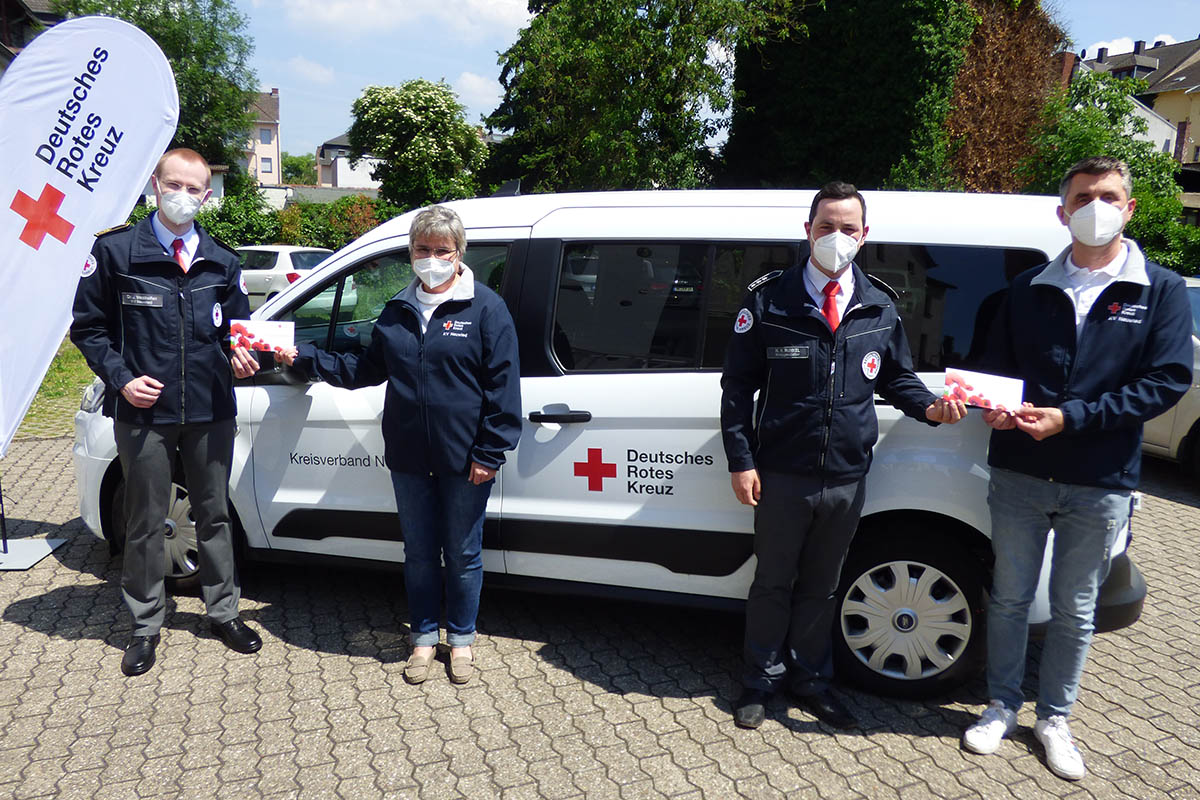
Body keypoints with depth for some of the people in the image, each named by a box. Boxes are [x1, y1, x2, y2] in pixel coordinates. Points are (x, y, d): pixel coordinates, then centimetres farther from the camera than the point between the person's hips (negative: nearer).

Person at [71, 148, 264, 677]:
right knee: (145, 523, 9)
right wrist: (121, 378, -11)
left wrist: (239, 356, -6)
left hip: (210, 410, 3)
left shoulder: (221, 262, 9)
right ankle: (145, 626, 25)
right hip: (143, 411, -2)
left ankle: (223, 613, 28)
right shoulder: (115, 251, -1)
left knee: (214, 514, 13)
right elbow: (88, 327, 2)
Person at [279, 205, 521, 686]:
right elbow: (366, 370, 20)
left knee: (462, 555, 10)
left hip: (463, 460, -4)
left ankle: (461, 639, 30)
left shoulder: (485, 308, -6)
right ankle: (424, 637, 33)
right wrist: (305, 358, 14)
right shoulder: (397, 311, 10)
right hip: (408, 458, 4)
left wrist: (490, 453, -12)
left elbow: (502, 384, -8)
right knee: (419, 553, 15)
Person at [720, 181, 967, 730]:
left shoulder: (878, 308, 6)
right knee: (773, 583, 12)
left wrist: (929, 407, -6)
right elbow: (738, 386, -4)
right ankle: (761, 682, 31)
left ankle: (810, 680, 36)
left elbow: (895, 377, 16)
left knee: (820, 586, 18)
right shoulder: (769, 299, -5)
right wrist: (741, 460, -10)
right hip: (781, 475, -3)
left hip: (846, 478, 3)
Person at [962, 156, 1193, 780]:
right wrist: (996, 406, -12)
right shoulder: (1029, 288, 7)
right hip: (1019, 473, 2)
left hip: (1100, 486, -1)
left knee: (1074, 611, 12)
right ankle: (1003, 705, 30)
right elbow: (997, 365, 11)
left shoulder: (1161, 290, 1)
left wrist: (1072, 418, -18)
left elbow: (1168, 379, -7)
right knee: (1009, 597, 12)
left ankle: (1054, 717, 31)